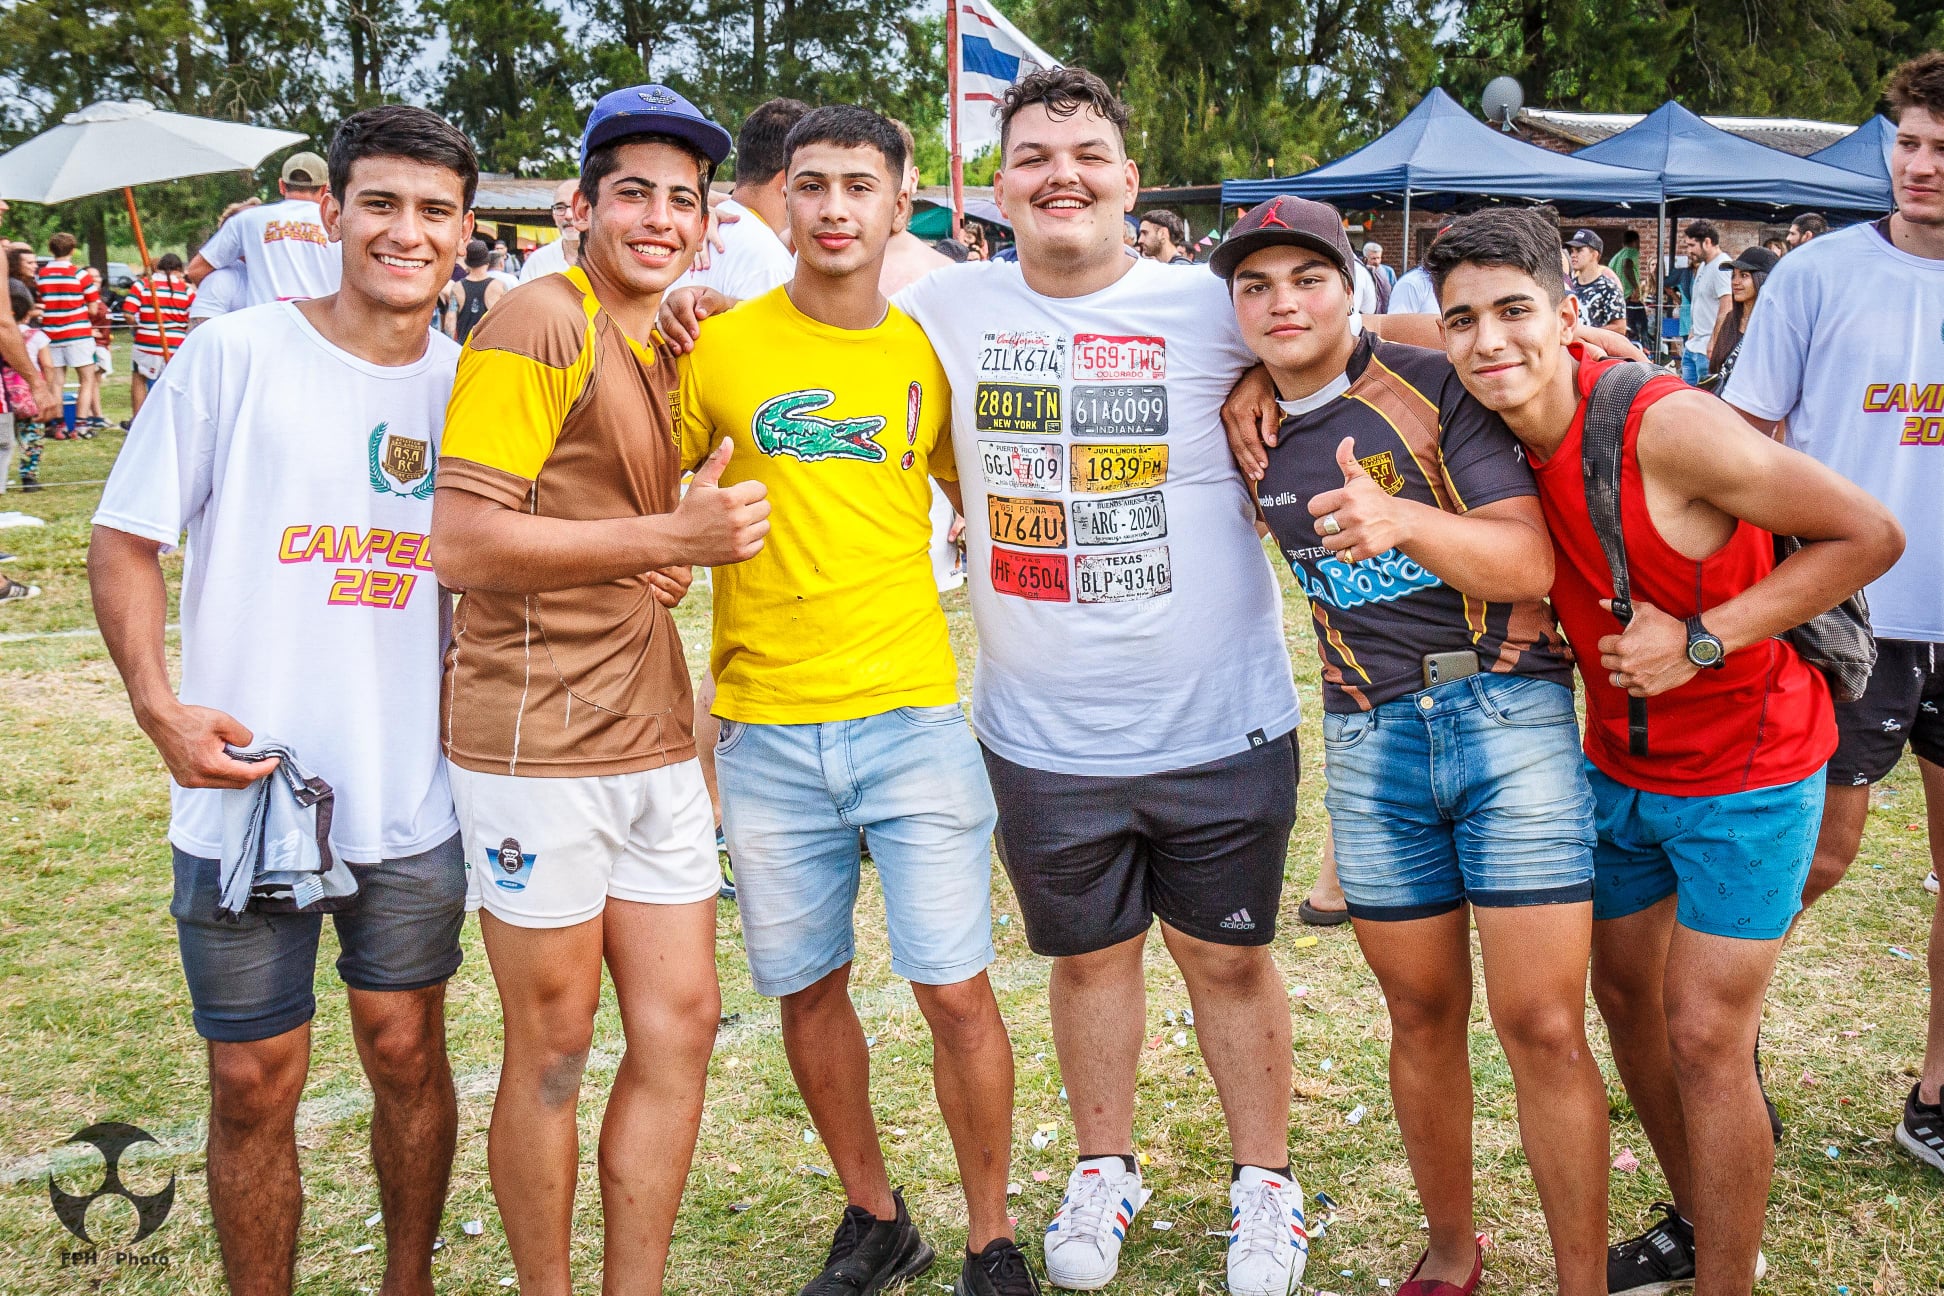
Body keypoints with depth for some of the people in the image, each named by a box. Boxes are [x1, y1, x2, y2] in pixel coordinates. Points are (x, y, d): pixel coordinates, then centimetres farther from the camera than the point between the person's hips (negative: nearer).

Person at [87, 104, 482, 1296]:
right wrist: (159, 706, -14)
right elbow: (127, 541, -4)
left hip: (414, 796, 3)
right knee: (255, 1084, 7)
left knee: (407, 1052, 14)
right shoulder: (235, 355, -6)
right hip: (245, 787, -2)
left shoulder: (470, 385, 3)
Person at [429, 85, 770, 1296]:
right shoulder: (536, 322, -10)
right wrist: (673, 537, -21)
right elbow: (462, 543, -18)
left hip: (654, 737, 8)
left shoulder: (670, 353, 16)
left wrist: (685, 557, 7)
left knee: (682, 1023, 10)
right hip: (539, 740, -8)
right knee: (554, 1049, 4)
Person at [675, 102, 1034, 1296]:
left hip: (914, 717, 0)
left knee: (957, 989, -1)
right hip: (766, 731, 1)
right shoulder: (720, 348, 0)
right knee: (809, 990, 11)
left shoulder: (930, 356, 4)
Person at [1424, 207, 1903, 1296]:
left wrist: (1701, 641, -25)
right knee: (1624, 993, 17)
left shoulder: (1669, 428, -28)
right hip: (1621, 765, 7)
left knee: (1703, 1037, -4)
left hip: (1745, 768, -7)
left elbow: (1871, 535, -21)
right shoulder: (1493, 424, -9)